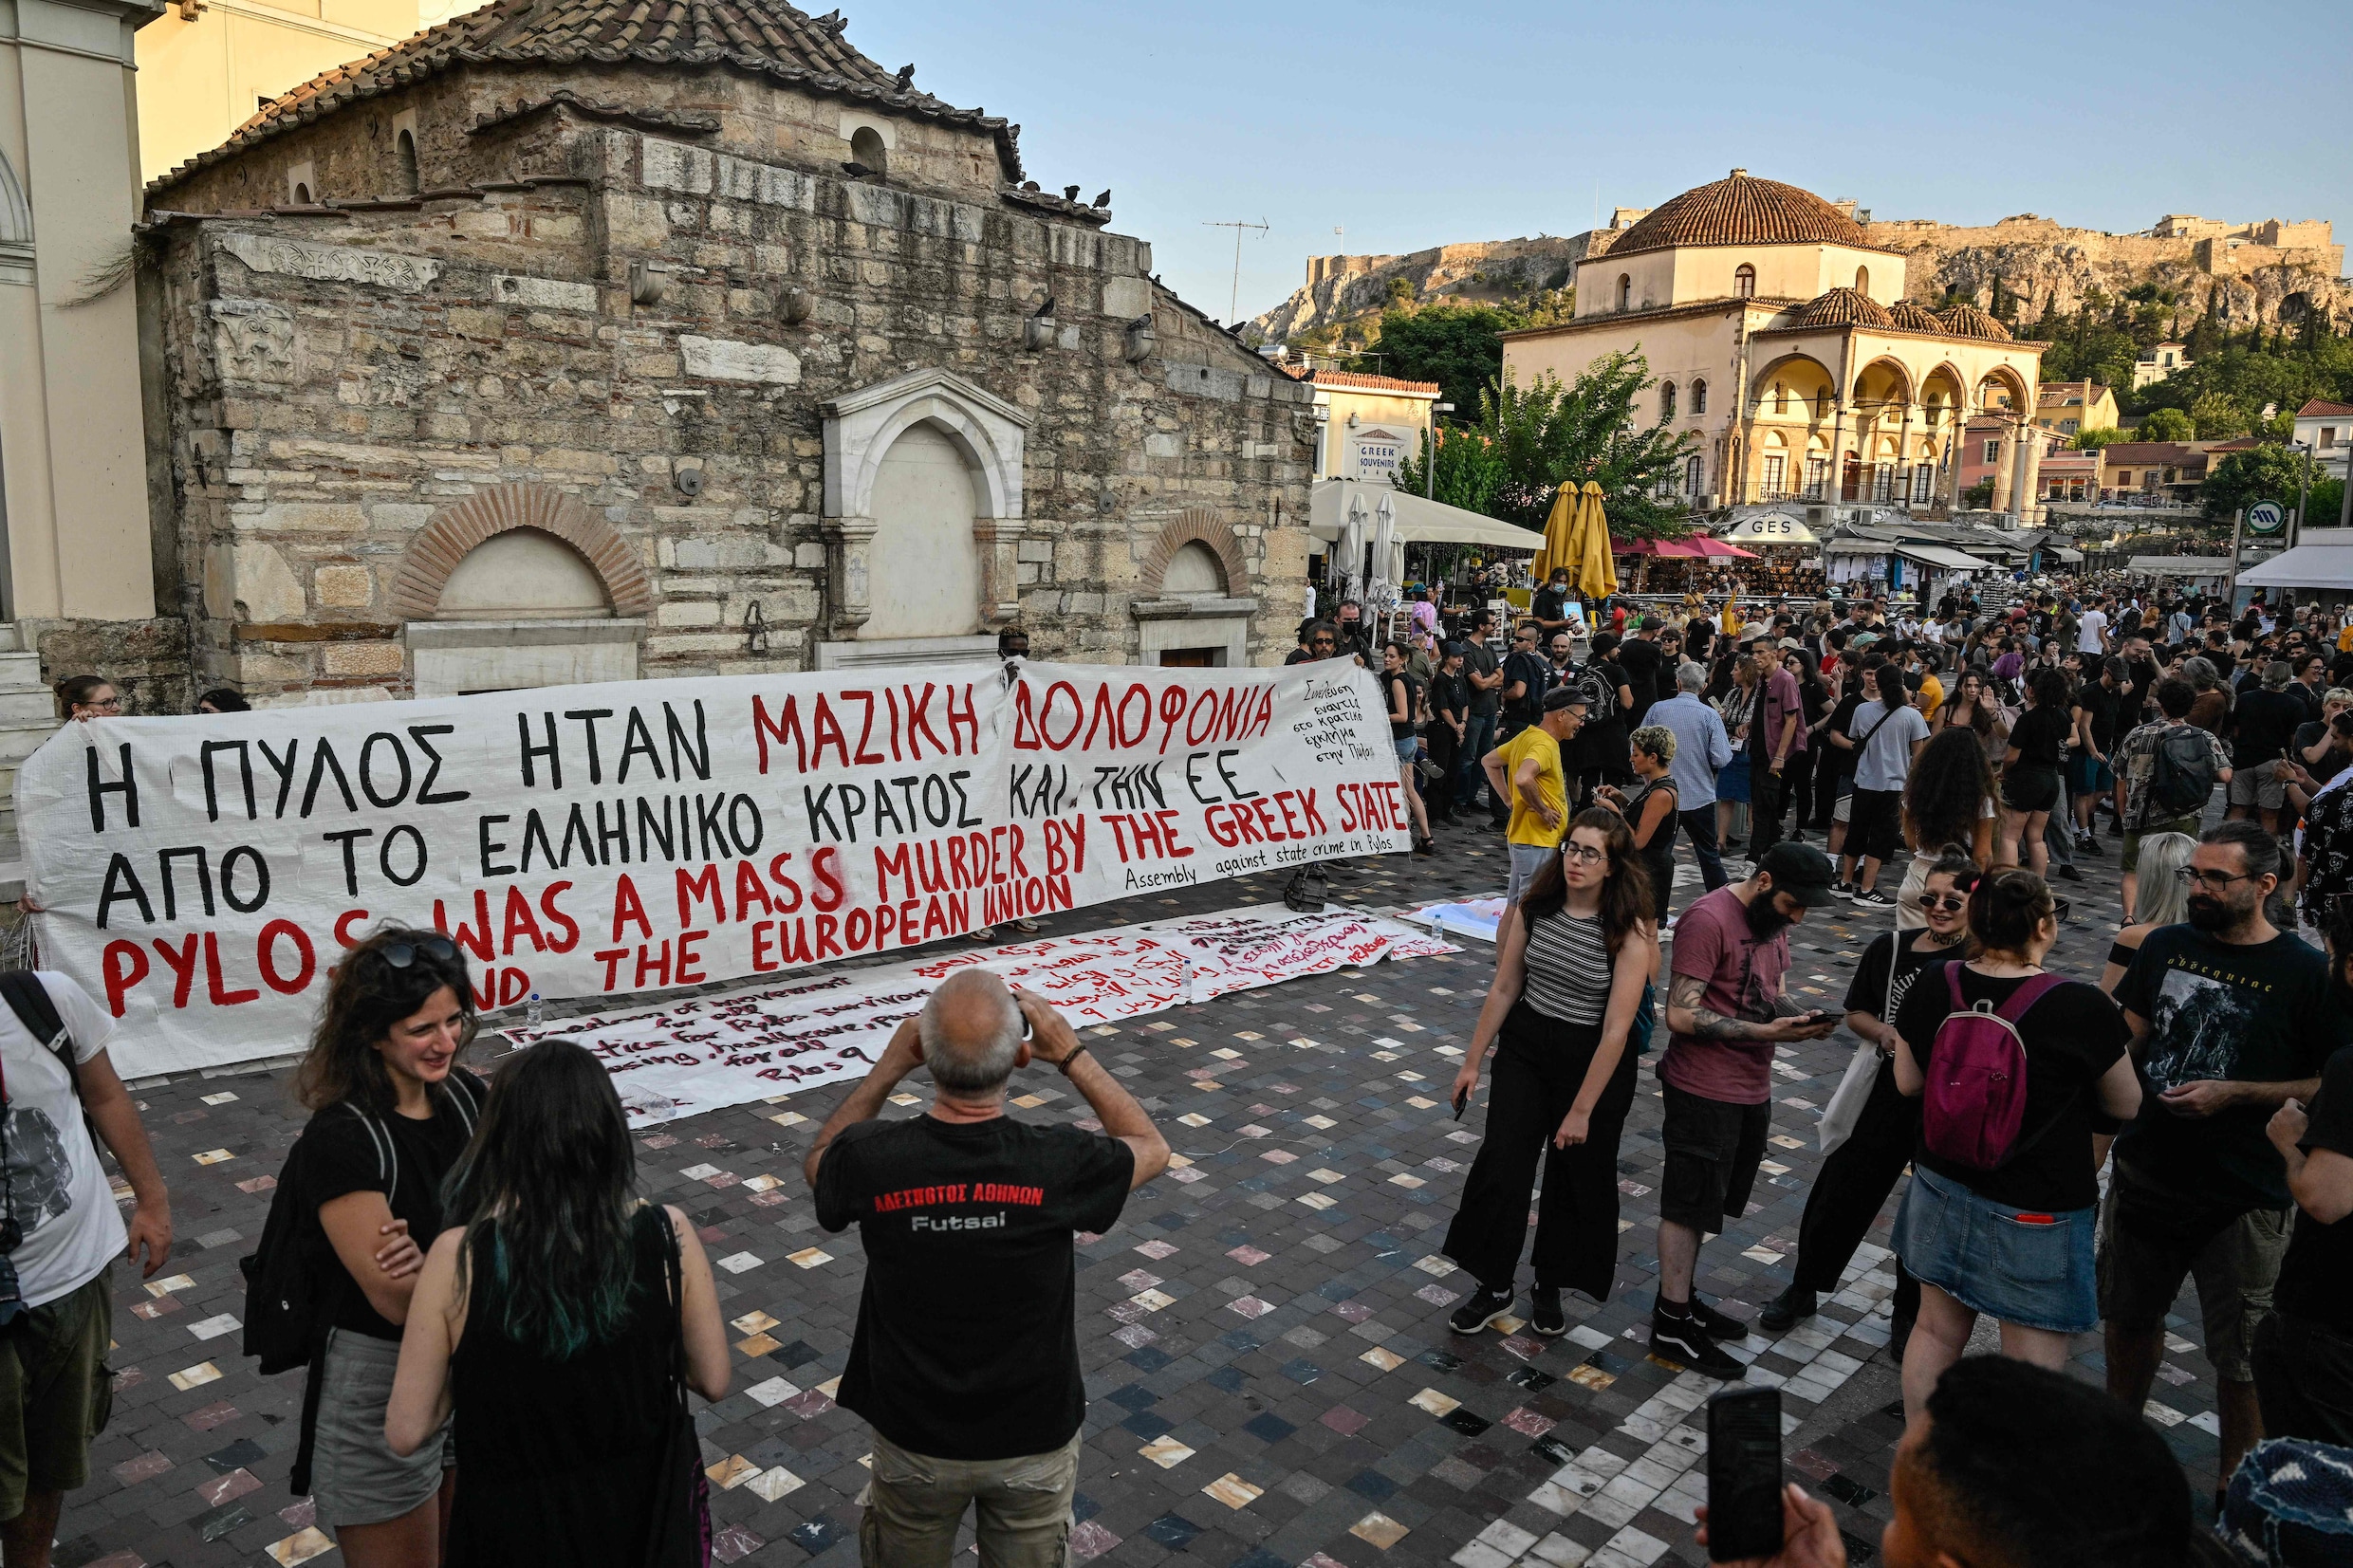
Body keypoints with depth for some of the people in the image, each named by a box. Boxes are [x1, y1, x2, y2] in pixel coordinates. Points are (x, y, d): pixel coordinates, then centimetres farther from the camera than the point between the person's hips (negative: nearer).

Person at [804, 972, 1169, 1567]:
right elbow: (1151, 1147, -3)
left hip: (915, 1443, 1)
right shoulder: (1057, 1163, -26)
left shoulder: (876, 1159, -24)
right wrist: (1071, 1053, -5)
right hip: (1034, 1439, 0)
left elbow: (819, 1159, 3)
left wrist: (890, 1065, -1)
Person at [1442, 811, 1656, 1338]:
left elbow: (1616, 1029, -20)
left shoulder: (1629, 932, -20)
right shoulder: (1535, 908, -7)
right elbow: (1504, 988, 2)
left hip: (1593, 1059, -3)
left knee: (1576, 1176, 12)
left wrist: (1581, 1110, -18)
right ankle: (1494, 1286, 20)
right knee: (1500, 1165, 0)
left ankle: (1550, 1288, 34)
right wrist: (1473, 1061, 6)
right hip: (1525, 1047, 3)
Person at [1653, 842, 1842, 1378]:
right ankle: (1672, 1325, 12)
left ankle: (1682, 1298, 31)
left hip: (1751, 1089, 8)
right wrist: (1767, 1032, -25)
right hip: (1704, 1090, -8)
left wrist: (1804, 1017, -5)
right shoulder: (1708, 919, -20)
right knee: (1689, 1205, 2)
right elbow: (1681, 1014, -23)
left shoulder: (1773, 918, 8)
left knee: (1703, 1202, 18)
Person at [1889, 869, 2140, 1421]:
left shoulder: (1933, 990, -8)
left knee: (1936, 1331, 21)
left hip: (1942, 1191, 5)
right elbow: (2127, 1105, -5)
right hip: (2034, 1215, -5)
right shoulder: (2084, 1009, -21)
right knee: (2033, 1373, 8)